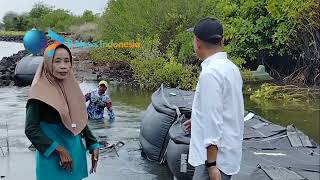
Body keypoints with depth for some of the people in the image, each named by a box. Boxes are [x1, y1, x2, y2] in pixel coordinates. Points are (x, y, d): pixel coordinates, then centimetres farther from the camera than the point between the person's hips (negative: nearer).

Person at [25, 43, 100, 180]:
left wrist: (93, 145, 6)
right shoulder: (41, 91, -15)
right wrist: (59, 150, -20)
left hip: (76, 152, 6)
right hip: (53, 158, -6)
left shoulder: (72, 86, 3)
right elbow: (31, 129, -17)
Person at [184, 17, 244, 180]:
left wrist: (211, 164, -21)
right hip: (228, 152, 9)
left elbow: (213, 121, -23)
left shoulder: (210, 73, -21)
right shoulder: (230, 67, 8)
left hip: (216, 156, -9)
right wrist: (199, 121, 31)